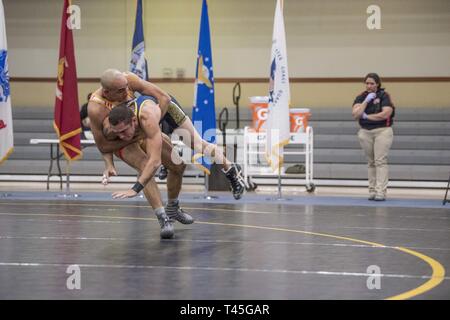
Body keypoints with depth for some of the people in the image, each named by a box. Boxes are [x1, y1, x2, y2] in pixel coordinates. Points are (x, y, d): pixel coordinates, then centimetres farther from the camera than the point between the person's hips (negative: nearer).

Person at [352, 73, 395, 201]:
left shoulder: (384, 96, -4)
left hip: (382, 131, -4)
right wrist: (366, 101, -12)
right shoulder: (361, 97, 6)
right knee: (371, 163, 8)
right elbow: (355, 114, -6)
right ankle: (372, 191, 11)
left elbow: (385, 114, -17)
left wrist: (366, 116, -10)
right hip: (365, 132, 4)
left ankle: (380, 192, -15)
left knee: (380, 161, -11)